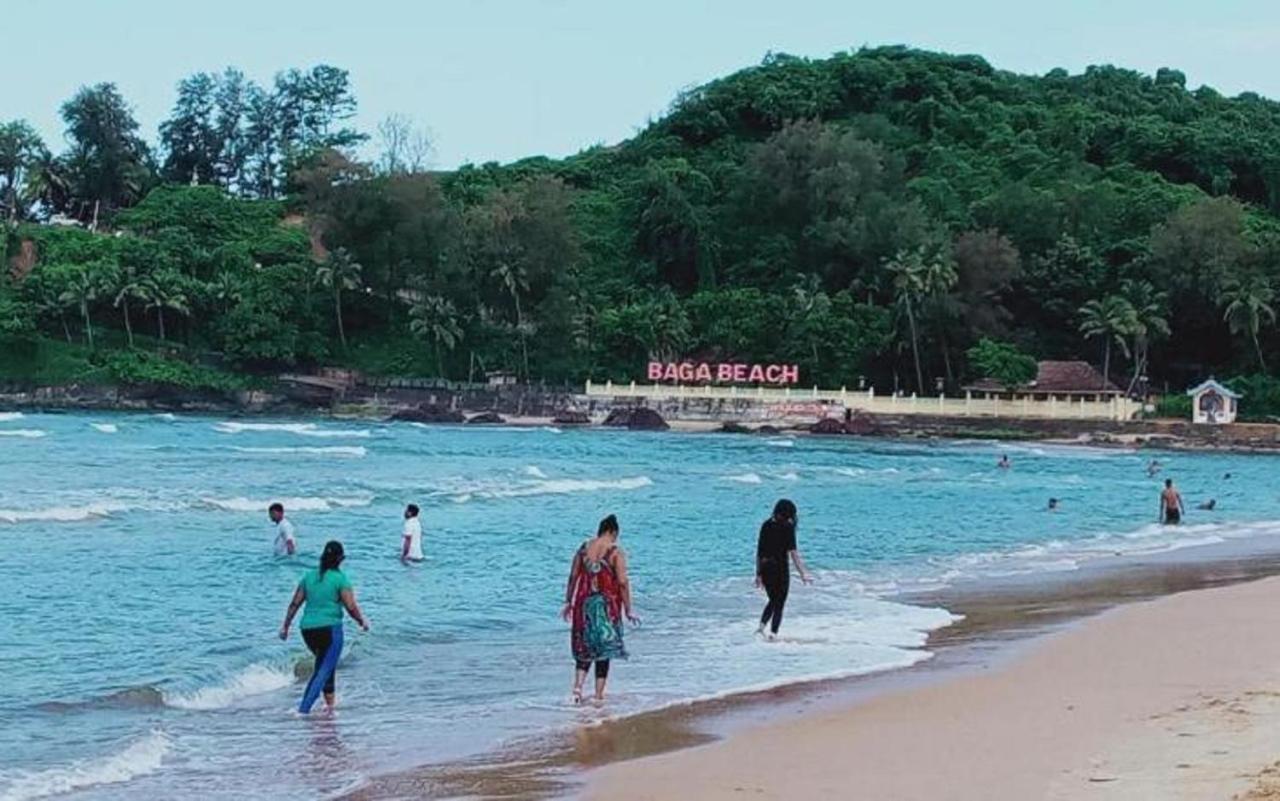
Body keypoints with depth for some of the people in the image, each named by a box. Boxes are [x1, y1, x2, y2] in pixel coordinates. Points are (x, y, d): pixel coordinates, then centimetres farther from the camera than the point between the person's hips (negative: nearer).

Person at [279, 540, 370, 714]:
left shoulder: (309, 576, 9)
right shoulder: (340, 578, -6)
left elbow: (295, 604, 9)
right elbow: (351, 607, -10)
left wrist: (285, 626, 18)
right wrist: (363, 621, 7)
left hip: (307, 629, 6)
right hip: (329, 629, -6)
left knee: (327, 664, 25)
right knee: (324, 670, -4)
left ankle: (329, 704, 28)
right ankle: (304, 708, -16)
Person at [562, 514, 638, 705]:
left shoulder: (584, 548, 3)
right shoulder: (616, 553, -8)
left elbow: (573, 577, 5)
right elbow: (623, 582, -12)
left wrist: (568, 603, 15)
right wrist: (628, 610, -6)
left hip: (584, 604, 3)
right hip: (606, 606, -3)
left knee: (584, 648, 15)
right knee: (604, 649, 7)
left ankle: (578, 686, -2)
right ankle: (598, 695, 8)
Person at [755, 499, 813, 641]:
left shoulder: (766, 525, 7)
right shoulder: (787, 527, -8)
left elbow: (759, 550, 10)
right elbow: (793, 552, -13)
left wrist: (758, 573, 16)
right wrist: (803, 573, -12)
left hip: (765, 569, 5)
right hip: (780, 569, -5)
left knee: (773, 600, 22)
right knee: (779, 604, 6)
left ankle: (762, 626, 6)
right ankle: (773, 633, -1)